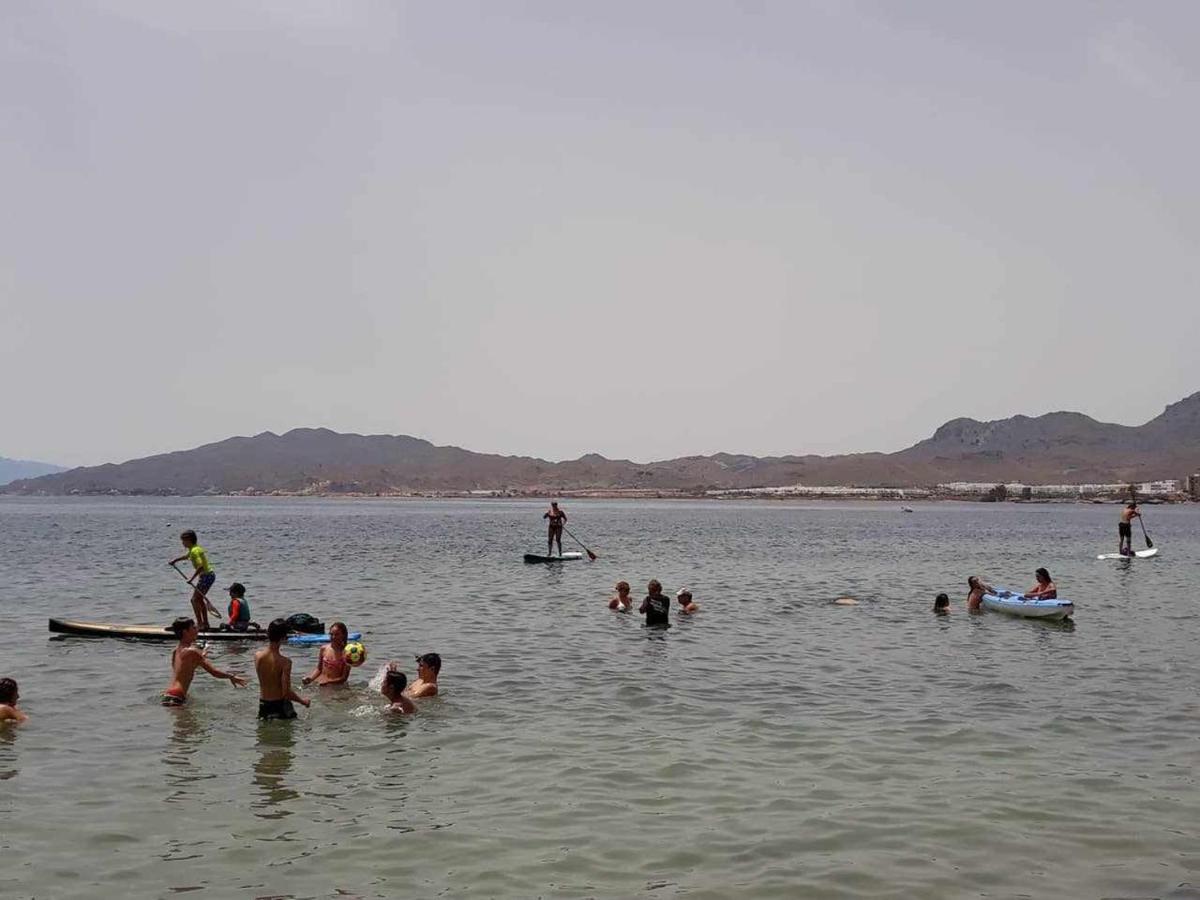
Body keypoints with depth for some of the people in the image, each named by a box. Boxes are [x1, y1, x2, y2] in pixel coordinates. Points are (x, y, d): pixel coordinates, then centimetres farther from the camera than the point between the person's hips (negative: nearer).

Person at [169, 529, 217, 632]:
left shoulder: (194, 551, -19)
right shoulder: (194, 549, 12)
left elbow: (200, 566, -30)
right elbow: (187, 556, 36)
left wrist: (191, 579, -29)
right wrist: (175, 560, 40)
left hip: (206, 576, -10)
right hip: (209, 575, 10)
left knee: (195, 600, -6)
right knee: (199, 599, 18)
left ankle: (200, 625, -8)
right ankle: (205, 624, 22)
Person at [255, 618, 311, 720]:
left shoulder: (257, 656, -6)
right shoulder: (285, 662, -20)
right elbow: (286, 693, -19)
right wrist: (302, 701, -3)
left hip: (263, 703, 5)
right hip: (279, 704, -5)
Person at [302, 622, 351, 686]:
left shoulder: (345, 653, -9)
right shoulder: (324, 649, 5)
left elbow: (344, 678, -8)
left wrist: (328, 682, -20)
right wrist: (310, 678, -2)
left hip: (335, 684, -3)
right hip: (319, 682, 4)